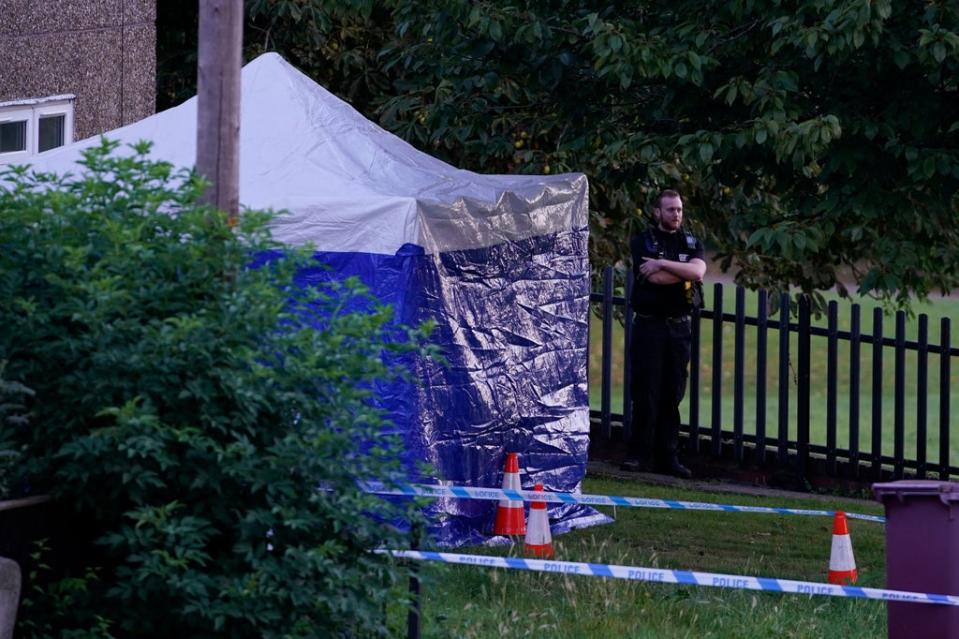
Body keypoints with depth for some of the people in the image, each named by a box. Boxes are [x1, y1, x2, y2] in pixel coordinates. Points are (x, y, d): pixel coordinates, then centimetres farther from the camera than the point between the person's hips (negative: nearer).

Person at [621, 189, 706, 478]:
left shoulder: (691, 243, 12)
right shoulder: (642, 242, 2)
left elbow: (698, 270, -10)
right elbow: (654, 278, -14)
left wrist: (662, 264, -14)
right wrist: (685, 270, -6)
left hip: (680, 327, 3)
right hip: (649, 325, -3)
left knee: (673, 395, 3)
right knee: (646, 394, -6)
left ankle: (668, 457, 6)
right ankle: (640, 455, -3)